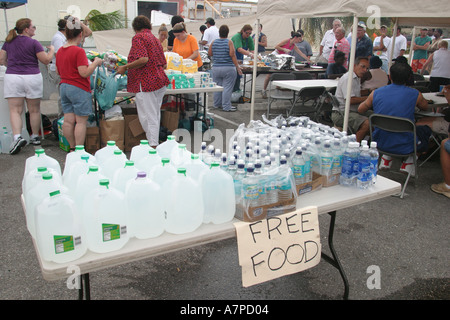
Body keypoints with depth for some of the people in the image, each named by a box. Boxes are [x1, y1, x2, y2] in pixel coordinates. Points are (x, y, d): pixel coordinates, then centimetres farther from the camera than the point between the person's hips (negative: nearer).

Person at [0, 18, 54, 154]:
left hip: (12, 77, 2)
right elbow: (46, 60, -4)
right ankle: (35, 137, 21)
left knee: (15, 110, 0)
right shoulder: (33, 43, -5)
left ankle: (17, 137, -18)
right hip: (32, 77, -2)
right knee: (34, 110, 11)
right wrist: (52, 50, 14)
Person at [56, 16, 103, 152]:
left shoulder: (60, 51, 9)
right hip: (79, 89, -8)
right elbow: (84, 73, -20)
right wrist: (95, 63, -7)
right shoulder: (79, 51, -15)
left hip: (64, 87, 8)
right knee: (81, 121, -1)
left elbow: (58, 71, 19)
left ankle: (72, 149, 19)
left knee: (68, 120, 9)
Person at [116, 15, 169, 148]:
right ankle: (155, 145, 21)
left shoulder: (138, 37, -5)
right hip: (160, 82, 9)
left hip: (146, 82, -9)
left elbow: (143, 59, -21)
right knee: (155, 115, 14)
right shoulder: (155, 39, 21)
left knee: (148, 117, -6)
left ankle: (153, 146, -7)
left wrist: (125, 67, -11)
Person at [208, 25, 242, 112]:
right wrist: (237, 66, -11)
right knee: (227, 87, -1)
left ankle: (217, 104, 23)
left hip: (216, 68, 4)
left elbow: (209, 53, 9)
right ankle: (226, 106, 0)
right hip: (228, 68, -4)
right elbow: (232, 54, -14)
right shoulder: (229, 42, -8)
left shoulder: (214, 42, 3)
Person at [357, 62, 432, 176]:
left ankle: (386, 158, 20)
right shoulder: (415, 94, -7)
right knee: (426, 129, 27)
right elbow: (425, 107, 15)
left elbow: (360, 109, 12)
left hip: (380, 144, 3)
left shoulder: (376, 93, -4)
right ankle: (409, 161, 16)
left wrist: (369, 100, 31)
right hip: (404, 146, -2)